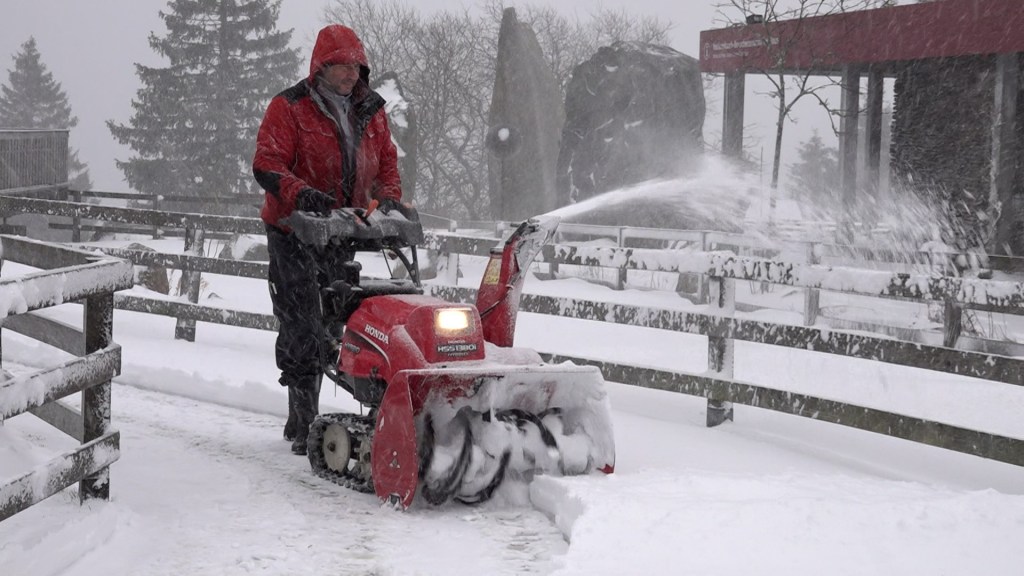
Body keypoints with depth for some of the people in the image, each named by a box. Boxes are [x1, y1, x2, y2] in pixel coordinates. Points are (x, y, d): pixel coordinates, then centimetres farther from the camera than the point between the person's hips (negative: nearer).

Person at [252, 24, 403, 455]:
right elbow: (266, 164, -12)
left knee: (332, 326, 7)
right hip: (295, 230, -5)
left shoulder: (372, 113, 12)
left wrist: (388, 200, -4)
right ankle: (305, 426, -6)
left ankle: (300, 419, 18)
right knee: (303, 330, -10)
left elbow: (387, 164, 17)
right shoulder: (289, 108, -5)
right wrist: (301, 194, -29)